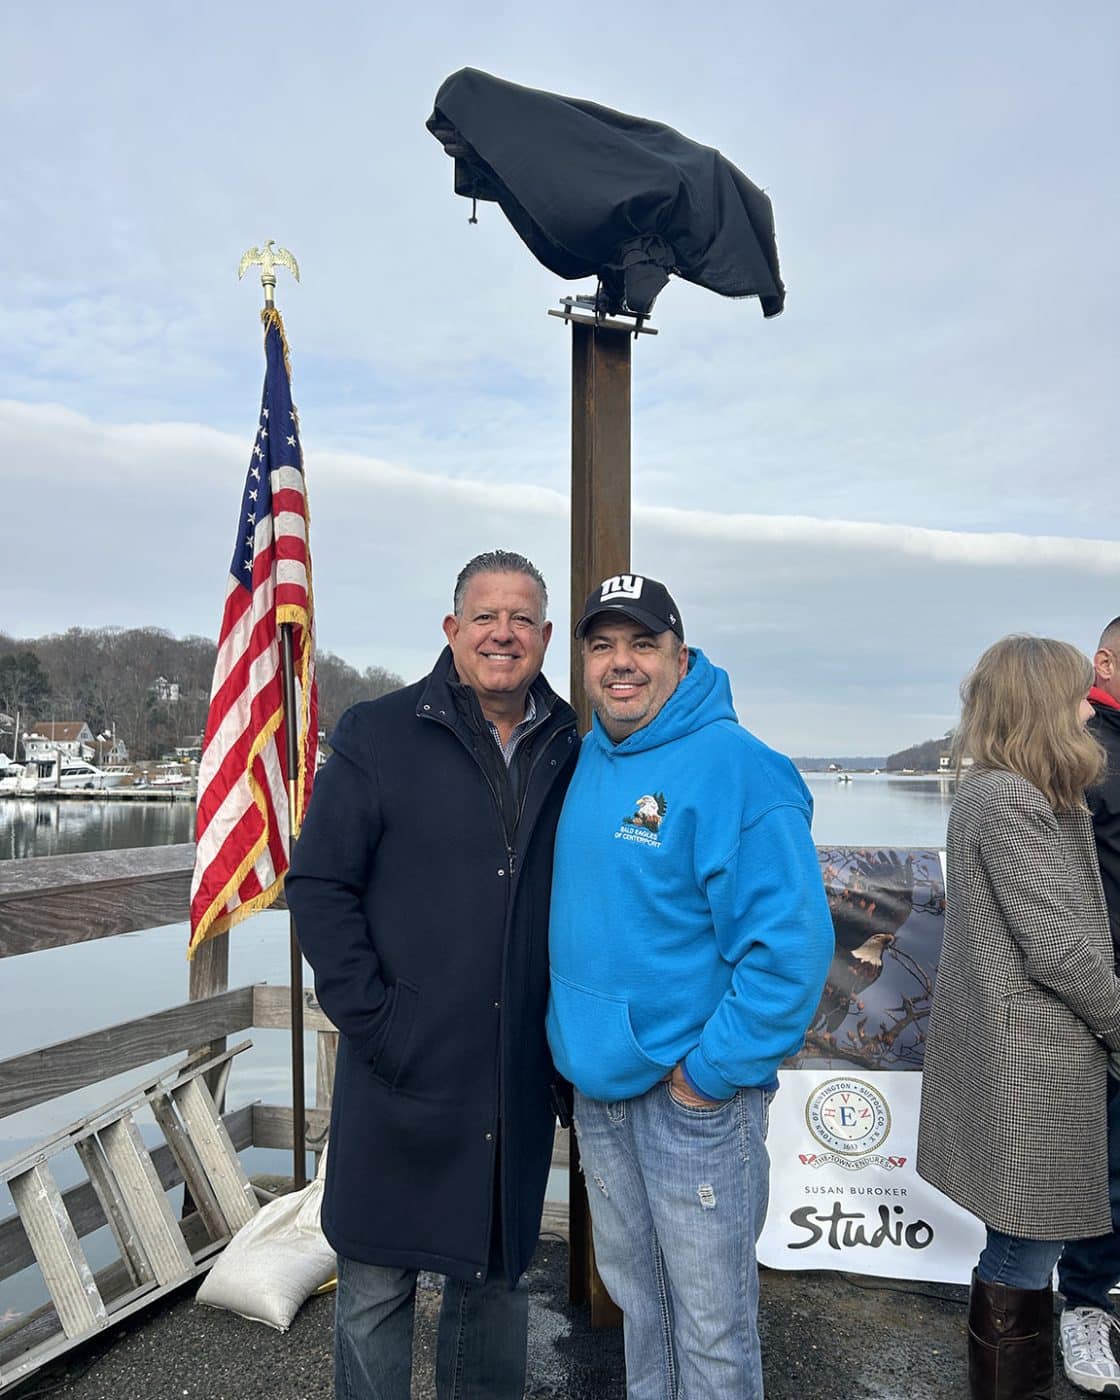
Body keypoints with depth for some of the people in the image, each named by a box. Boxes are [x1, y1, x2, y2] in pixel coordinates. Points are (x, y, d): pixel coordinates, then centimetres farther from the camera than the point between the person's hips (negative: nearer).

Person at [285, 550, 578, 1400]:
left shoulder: (568, 757, 4)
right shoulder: (379, 738, -6)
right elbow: (319, 885, -7)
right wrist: (370, 1016, -13)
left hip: (519, 1076, 3)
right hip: (402, 1073, -3)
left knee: (500, 1269, 20)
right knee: (378, 1282, 11)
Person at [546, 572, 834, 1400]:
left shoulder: (737, 768, -19)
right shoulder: (585, 760, 5)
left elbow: (791, 944, -23)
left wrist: (710, 1071, -19)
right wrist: (575, 1036, 12)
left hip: (695, 1092, -7)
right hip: (596, 1080, 7)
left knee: (711, 1325, 10)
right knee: (633, 1291, 25)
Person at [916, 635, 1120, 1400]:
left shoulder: (991, 794, 12)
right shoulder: (1012, 805, -19)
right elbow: (1057, 946, -19)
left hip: (1019, 1047, 10)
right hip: (1033, 1057, -10)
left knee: (1023, 1242, 20)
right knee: (1028, 1247, 4)